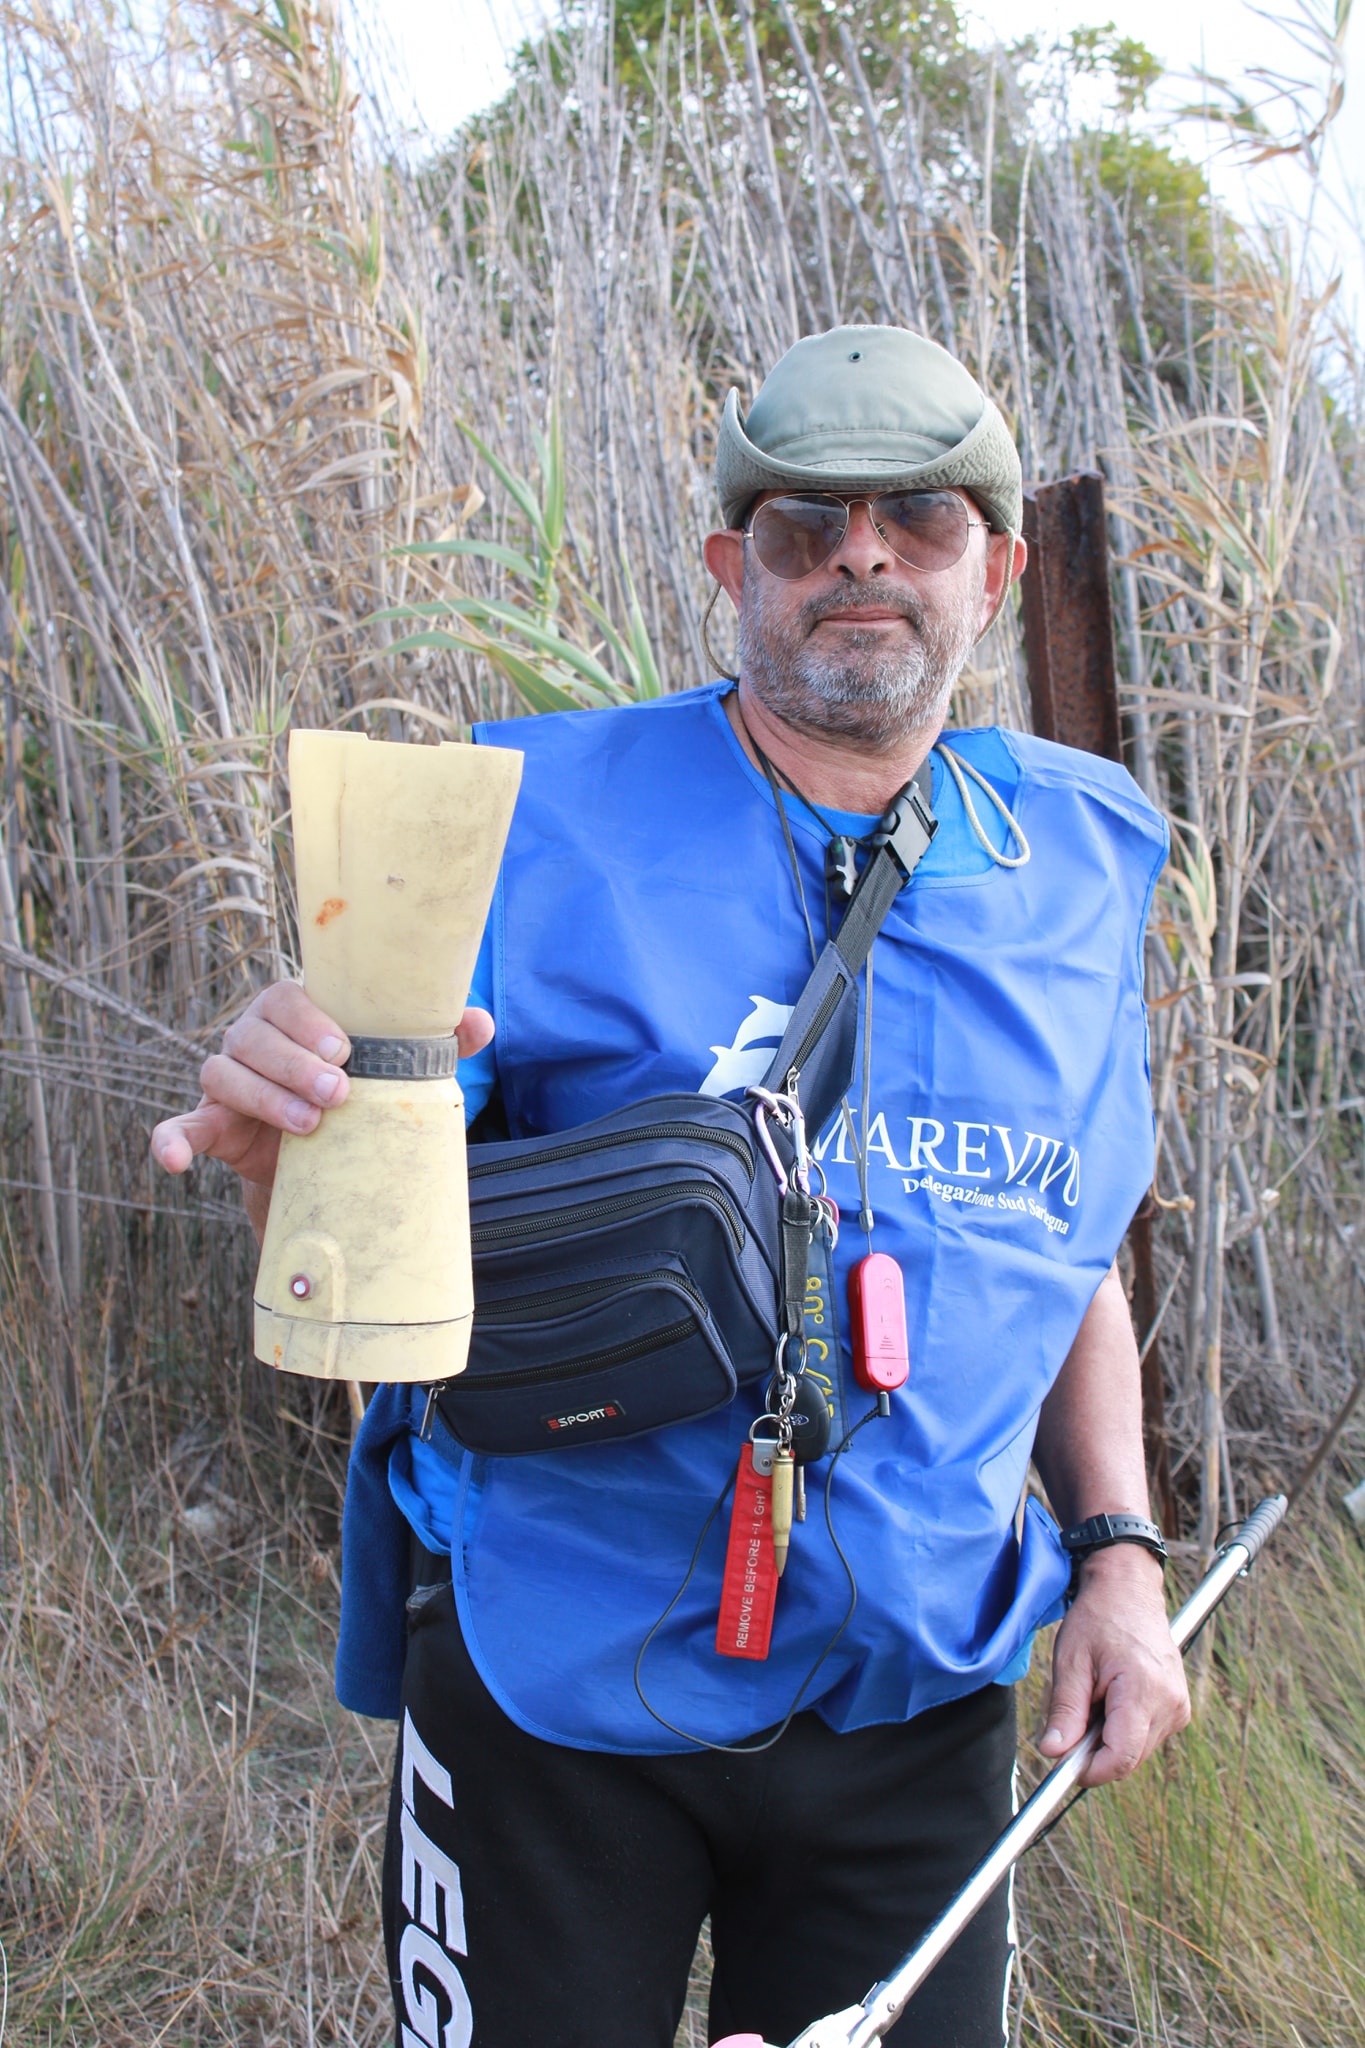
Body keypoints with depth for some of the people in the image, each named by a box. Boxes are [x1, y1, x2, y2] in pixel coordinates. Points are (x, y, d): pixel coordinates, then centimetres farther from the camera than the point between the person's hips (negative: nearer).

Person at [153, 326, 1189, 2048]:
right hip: (552, 1684, -3)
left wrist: (1117, 1547, 4)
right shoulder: (546, 823, -7)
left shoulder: (1079, 867, 5)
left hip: (919, 1700, 3)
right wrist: (294, 1146, -34)